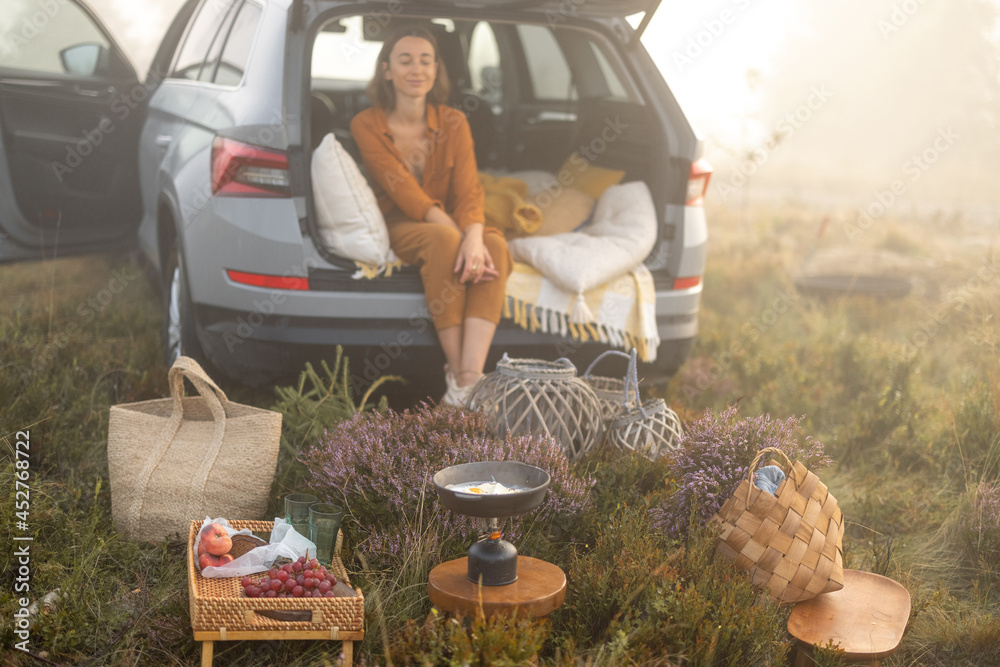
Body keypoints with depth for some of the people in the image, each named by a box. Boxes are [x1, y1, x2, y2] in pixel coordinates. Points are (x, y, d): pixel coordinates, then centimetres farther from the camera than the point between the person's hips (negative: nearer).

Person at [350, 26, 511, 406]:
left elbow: (468, 190, -11)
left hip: (450, 225, 3)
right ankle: (455, 372, -35)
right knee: (443, 241, -37)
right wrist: (455, 234, -32)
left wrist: (474, 236, -34)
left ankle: (470, 378, -43)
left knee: (495, 245, -31)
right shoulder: (366, 126, -6)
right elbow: (406, 194, -17)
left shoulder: (453, 123, 2)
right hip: (396, 229, -3)